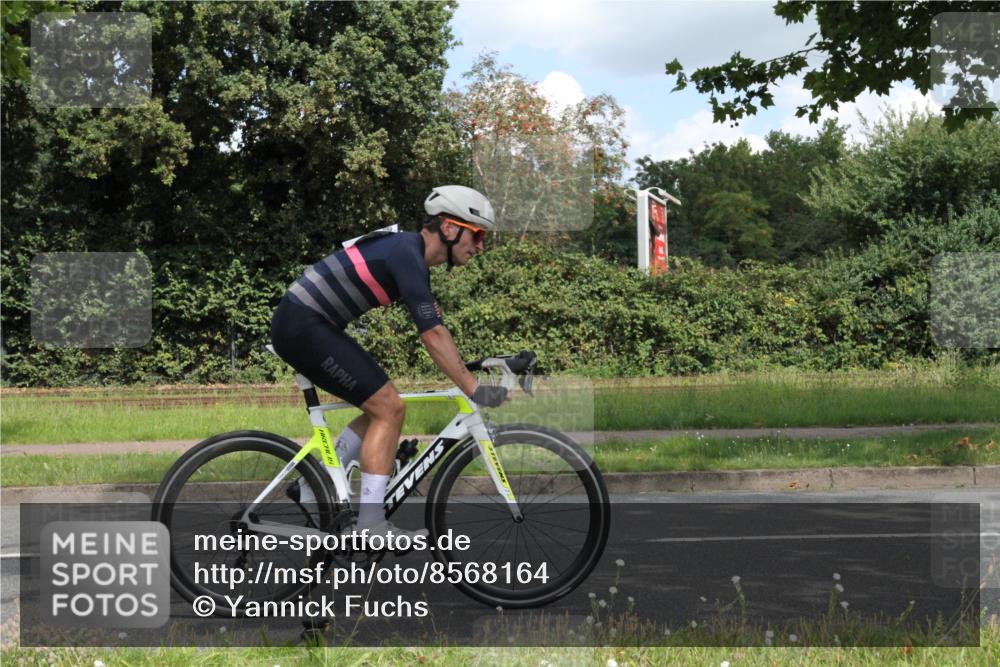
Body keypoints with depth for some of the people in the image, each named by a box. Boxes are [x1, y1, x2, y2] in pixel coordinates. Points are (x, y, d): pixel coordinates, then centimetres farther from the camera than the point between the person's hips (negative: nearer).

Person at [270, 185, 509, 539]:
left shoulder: (411, 253, 13)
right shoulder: (406, 254, -18)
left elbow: (436, 330, 20)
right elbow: (432, 337, -22)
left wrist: (471, 371, 18)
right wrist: (474, 390, -20)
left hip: (304, 325, 10)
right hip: (303, 326, -10)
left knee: (381, 408, 14)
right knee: (389, 408, -10)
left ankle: (315, 490, 20)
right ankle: (371, 525, -9)